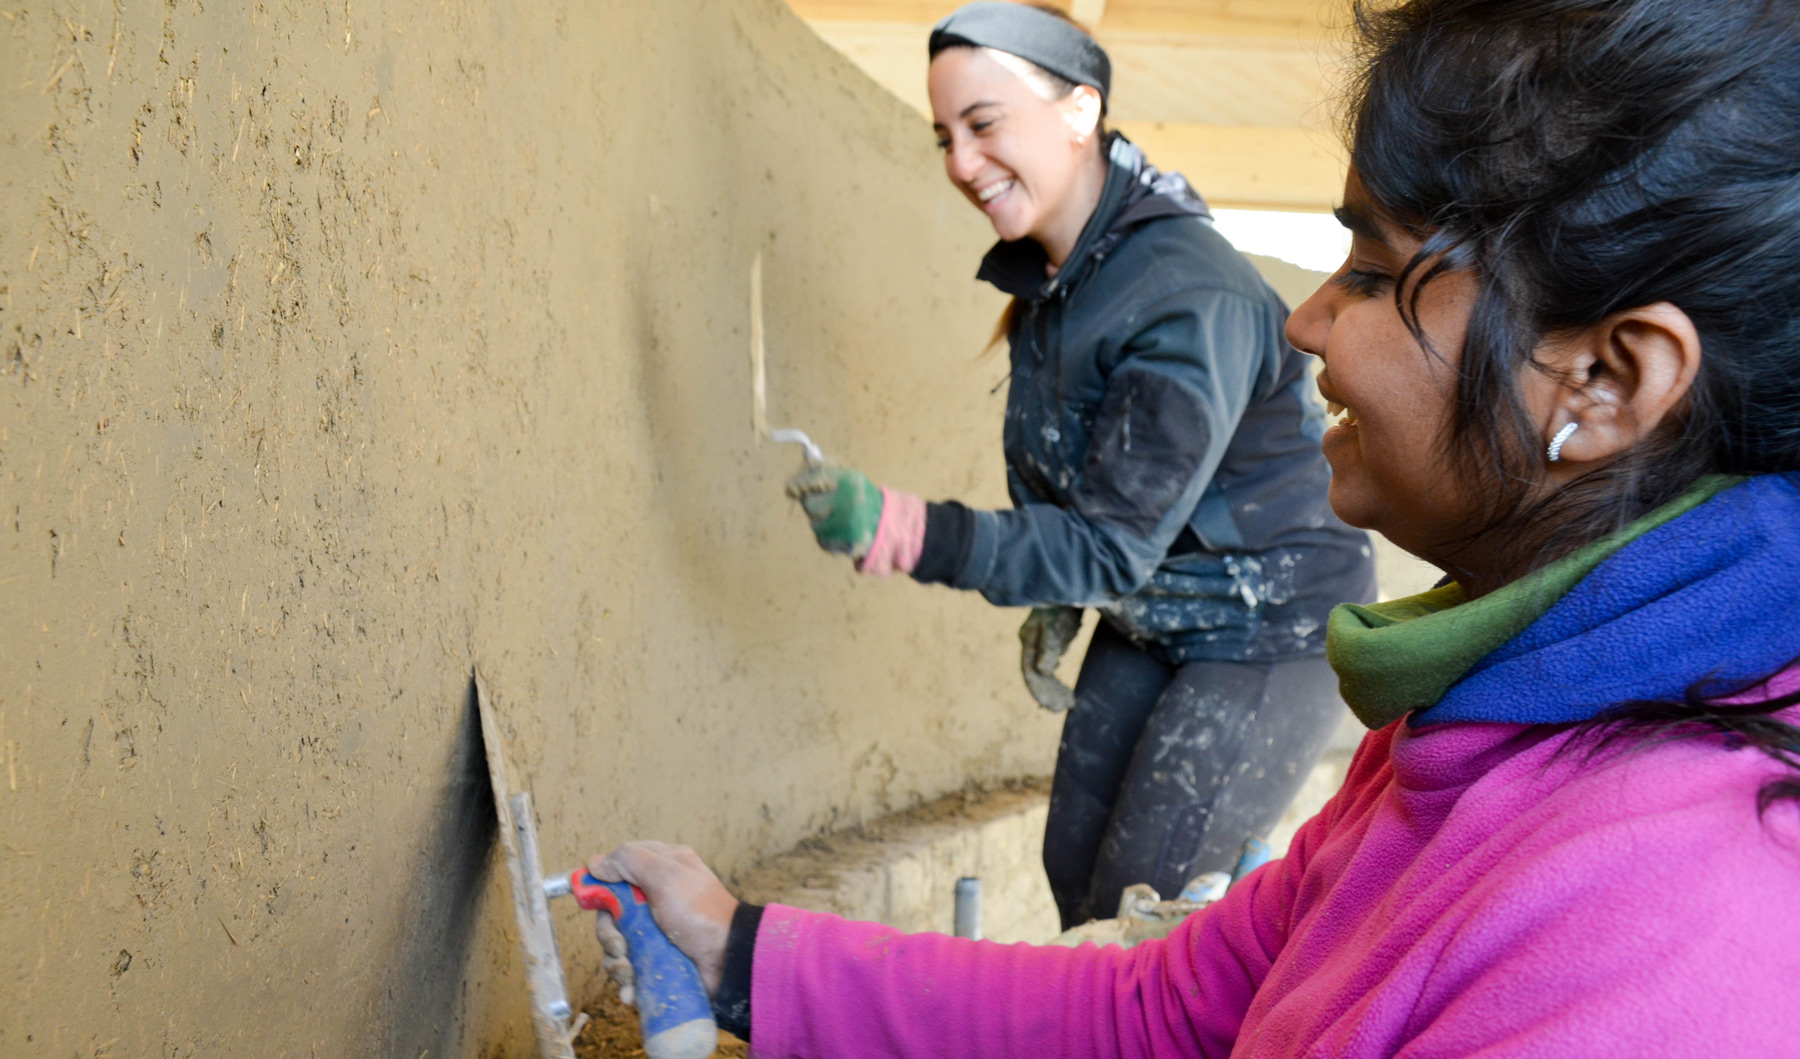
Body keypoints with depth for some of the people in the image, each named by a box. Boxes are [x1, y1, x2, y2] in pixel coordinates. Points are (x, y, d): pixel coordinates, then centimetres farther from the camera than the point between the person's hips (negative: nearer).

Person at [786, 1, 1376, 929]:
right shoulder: (1048, 276, 0)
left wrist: (899, 529, -38)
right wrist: (1055, 602, 8)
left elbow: (1116, 542, -30)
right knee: (1075, 867, 10)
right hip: (1147, 623, 8)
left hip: (1270, 634, -8)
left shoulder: (1193, 301, -29)